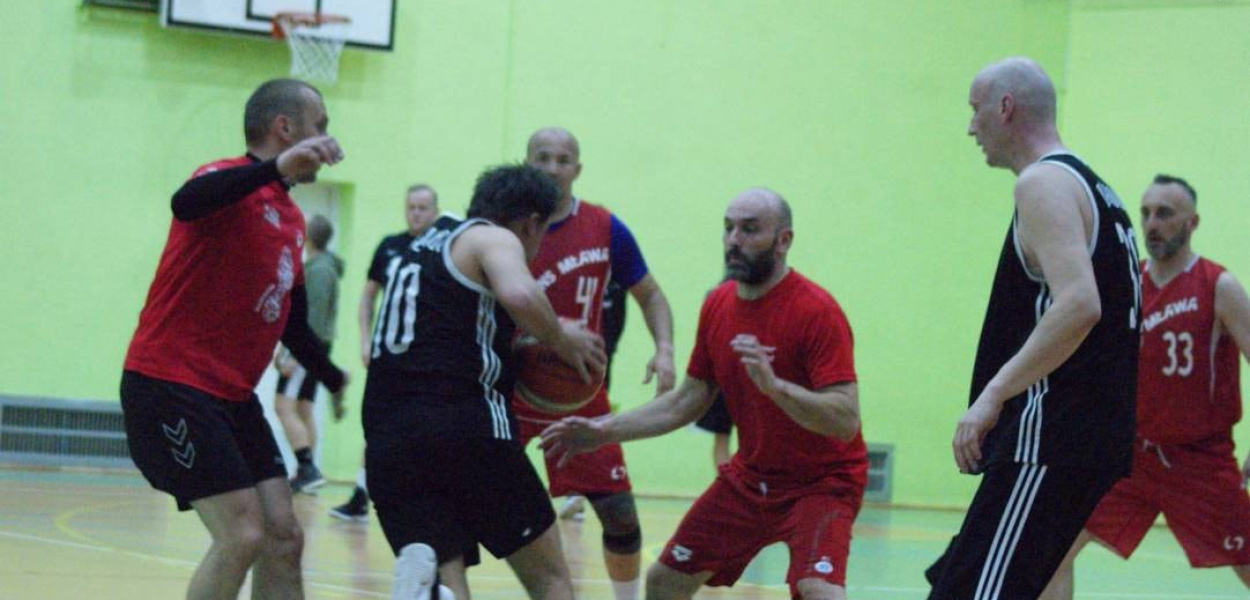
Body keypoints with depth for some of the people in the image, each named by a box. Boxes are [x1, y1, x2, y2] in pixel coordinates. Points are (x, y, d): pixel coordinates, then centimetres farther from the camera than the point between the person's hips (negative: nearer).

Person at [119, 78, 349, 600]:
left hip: (232, 397, 9)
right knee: (242, 535, -16)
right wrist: (276, 168, -47)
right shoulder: (232, 182, -10)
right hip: (169, 385, -9)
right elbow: (186, 203, -36)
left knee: (283, 538, 4)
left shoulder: (291, 220, 16)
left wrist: (338, 381, 27)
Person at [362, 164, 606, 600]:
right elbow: (519, 294, -17)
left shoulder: (418, 250, 28)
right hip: (467, 428, -6)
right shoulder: (494, 238, 5)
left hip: (386, 439, 6)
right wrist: (561, 339, 1)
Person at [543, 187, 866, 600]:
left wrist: (774, 384, -41)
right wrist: (606, 431, 5)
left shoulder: (816, 311, -22)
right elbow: (687, 401, 11)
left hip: (821, 481, -7)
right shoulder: (718, 305, 0)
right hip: (751, 474, 7)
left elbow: (846, 421, -28)